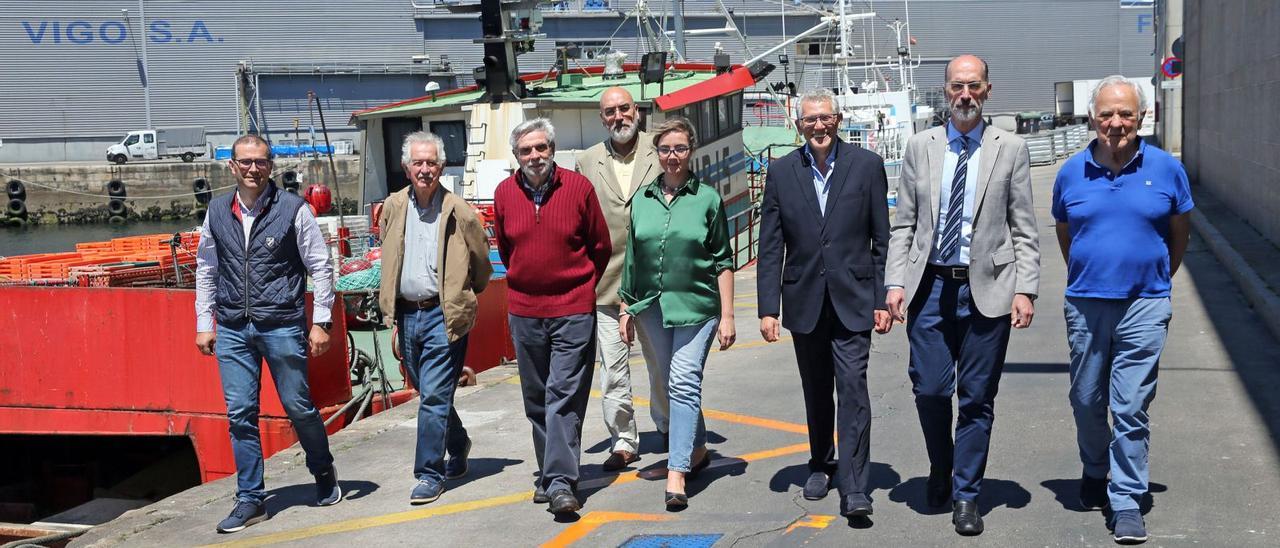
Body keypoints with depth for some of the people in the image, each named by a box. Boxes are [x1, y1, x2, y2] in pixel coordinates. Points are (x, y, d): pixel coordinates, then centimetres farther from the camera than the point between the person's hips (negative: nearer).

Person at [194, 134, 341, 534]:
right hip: (232, 330, 3)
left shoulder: (294, 210, -5)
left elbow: (320, 268, -1)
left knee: (298, 406, 6)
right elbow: (205, 270, 15)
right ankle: (251, 500, 13)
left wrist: (321, 323, -5)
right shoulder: (217, 212, 6)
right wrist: (204, 324, 11)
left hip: (283, 326, -3)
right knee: (240, 414, 3)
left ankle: (323, 473, 32)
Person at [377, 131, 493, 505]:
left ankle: (430, 474, 0)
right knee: (431, 394, 17)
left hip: (444, 315, -5)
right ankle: (458, 447, 38)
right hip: (407, 315, 5)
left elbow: (482, 266, 4)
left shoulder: (460, 212, -7)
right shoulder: (393, 208, 6)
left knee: (434, 397, -8)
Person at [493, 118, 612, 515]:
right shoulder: (504, 193, 2)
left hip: (573, 311, -4)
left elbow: (601, 246, 5)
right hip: (524, 312, 4)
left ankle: (560, 482, -9)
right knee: (537, 400, 12)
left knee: (565, 397, -8)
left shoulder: (579, 187, -6)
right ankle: (549, 474, 24)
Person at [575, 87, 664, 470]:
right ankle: (623, 441, 12)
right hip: (606, 281, 1)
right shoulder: (587, 162, 7)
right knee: (613, 368, 3)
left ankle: (668, 427, 31)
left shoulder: (659, 152, 1)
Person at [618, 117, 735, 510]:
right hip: (652, 306, 4)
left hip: (697, 305, -4)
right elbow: (632, 259, 12)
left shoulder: (707, 198, -2)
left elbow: (723, 261, -1)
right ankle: (697, 450, 32)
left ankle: (677, 473, -11)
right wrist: (626, 309, 10)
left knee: (684, 385, -11)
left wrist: (727, 316, -5)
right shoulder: (642, 199, 7)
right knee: (671, 385, 14)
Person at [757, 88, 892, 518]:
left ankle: (854, 488, -7)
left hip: (852, 300, -2)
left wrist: (884, 299, -3)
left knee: (852, 388, -10)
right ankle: (821, 465, 34)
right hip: (805, 301, 3)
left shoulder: (867, 165, -1)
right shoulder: (781, 172, 3)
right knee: (816, 392, 15)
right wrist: (768, 308, -3)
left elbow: (882, 240, 0)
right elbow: (770, 248, 2)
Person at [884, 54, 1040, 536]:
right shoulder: (920, 147, 8)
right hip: (930, 287, 1)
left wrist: (1025, 289, -8)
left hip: (986, 290, -1)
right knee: (930, 389, 1)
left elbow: (1023, 230, 2)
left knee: (977, 397, 4)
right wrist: (896, 283, -2)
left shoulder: (1010, 149, 3)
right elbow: (904, 225, 8)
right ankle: (941, 470, 29)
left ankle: (965, 495, 18)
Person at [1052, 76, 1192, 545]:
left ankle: (1126, 500, 6)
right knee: (1087, 401, 13)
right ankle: (1094, 473, 37)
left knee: (1131, 408, -3)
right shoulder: (1071, 172, 1)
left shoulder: (1166, 169, -2)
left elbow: (1180, 233, 11)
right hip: (1085, 305, 2)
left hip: (1144, 307, -2)